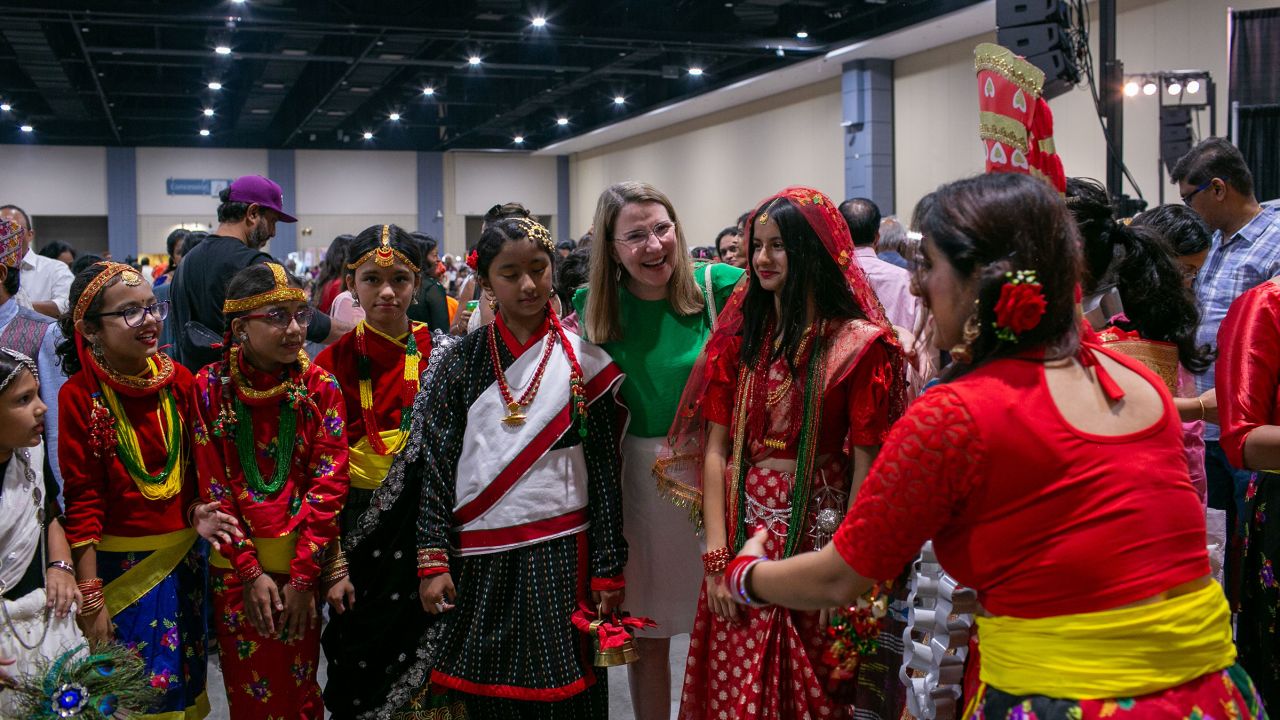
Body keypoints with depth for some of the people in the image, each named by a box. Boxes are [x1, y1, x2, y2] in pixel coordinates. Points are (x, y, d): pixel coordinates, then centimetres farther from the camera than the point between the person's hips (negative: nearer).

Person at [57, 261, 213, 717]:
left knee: (186, 679, 19)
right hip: (119, 562, -4)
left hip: (183, 555, 4)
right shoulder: (80, 395, -14)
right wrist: (90, 597, -13)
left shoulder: (178, 380, -2)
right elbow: (82, 500, -13)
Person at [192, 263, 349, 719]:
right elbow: (213, 487, -7)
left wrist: (303, 578, -13)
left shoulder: (321, 387, -5)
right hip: (235, 566, 0)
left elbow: (328, 485, -8)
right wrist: (250, 572, -12)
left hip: (302, 562, 0)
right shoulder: (210, 387, -6)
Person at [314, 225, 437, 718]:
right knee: (355, 660, 8)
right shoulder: (335, 362, -2)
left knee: (415, 657, 8)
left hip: (422, 521, 1)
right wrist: (333, 563, -7)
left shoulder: (437, 351, -1)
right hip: (356, 524, 0)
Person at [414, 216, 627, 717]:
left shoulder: (582, 359, 0)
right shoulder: (463, 361, 3)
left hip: (561, 555, -1)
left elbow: (604, 469, -1)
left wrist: (607, 571, -3)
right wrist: (433, 559, -7)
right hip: (479, 562, 1)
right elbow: (436, 461, 0)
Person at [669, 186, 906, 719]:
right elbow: (715, 447, 2)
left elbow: (865, 466, -10)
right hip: (741, 530, 4)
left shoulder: (860, 344, -7)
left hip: (816, 531, -4)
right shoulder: (740, 335, 6)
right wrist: (717, 556, -6)